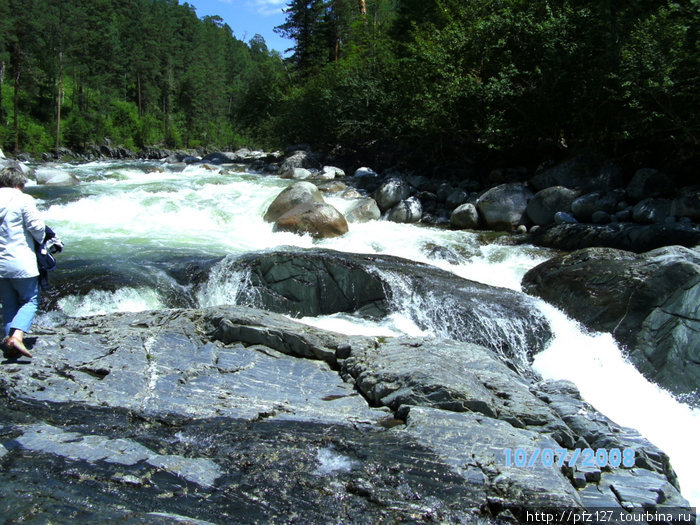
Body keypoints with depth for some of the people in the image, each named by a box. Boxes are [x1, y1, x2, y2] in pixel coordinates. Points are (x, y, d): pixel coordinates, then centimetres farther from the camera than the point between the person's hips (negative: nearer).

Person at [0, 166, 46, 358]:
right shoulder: (23, 199, -8)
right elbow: (36, 226, -13)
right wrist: (40, 240, 7)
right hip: (21, 263, -5)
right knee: (30, 301, 6)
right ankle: (16, 336, -13)